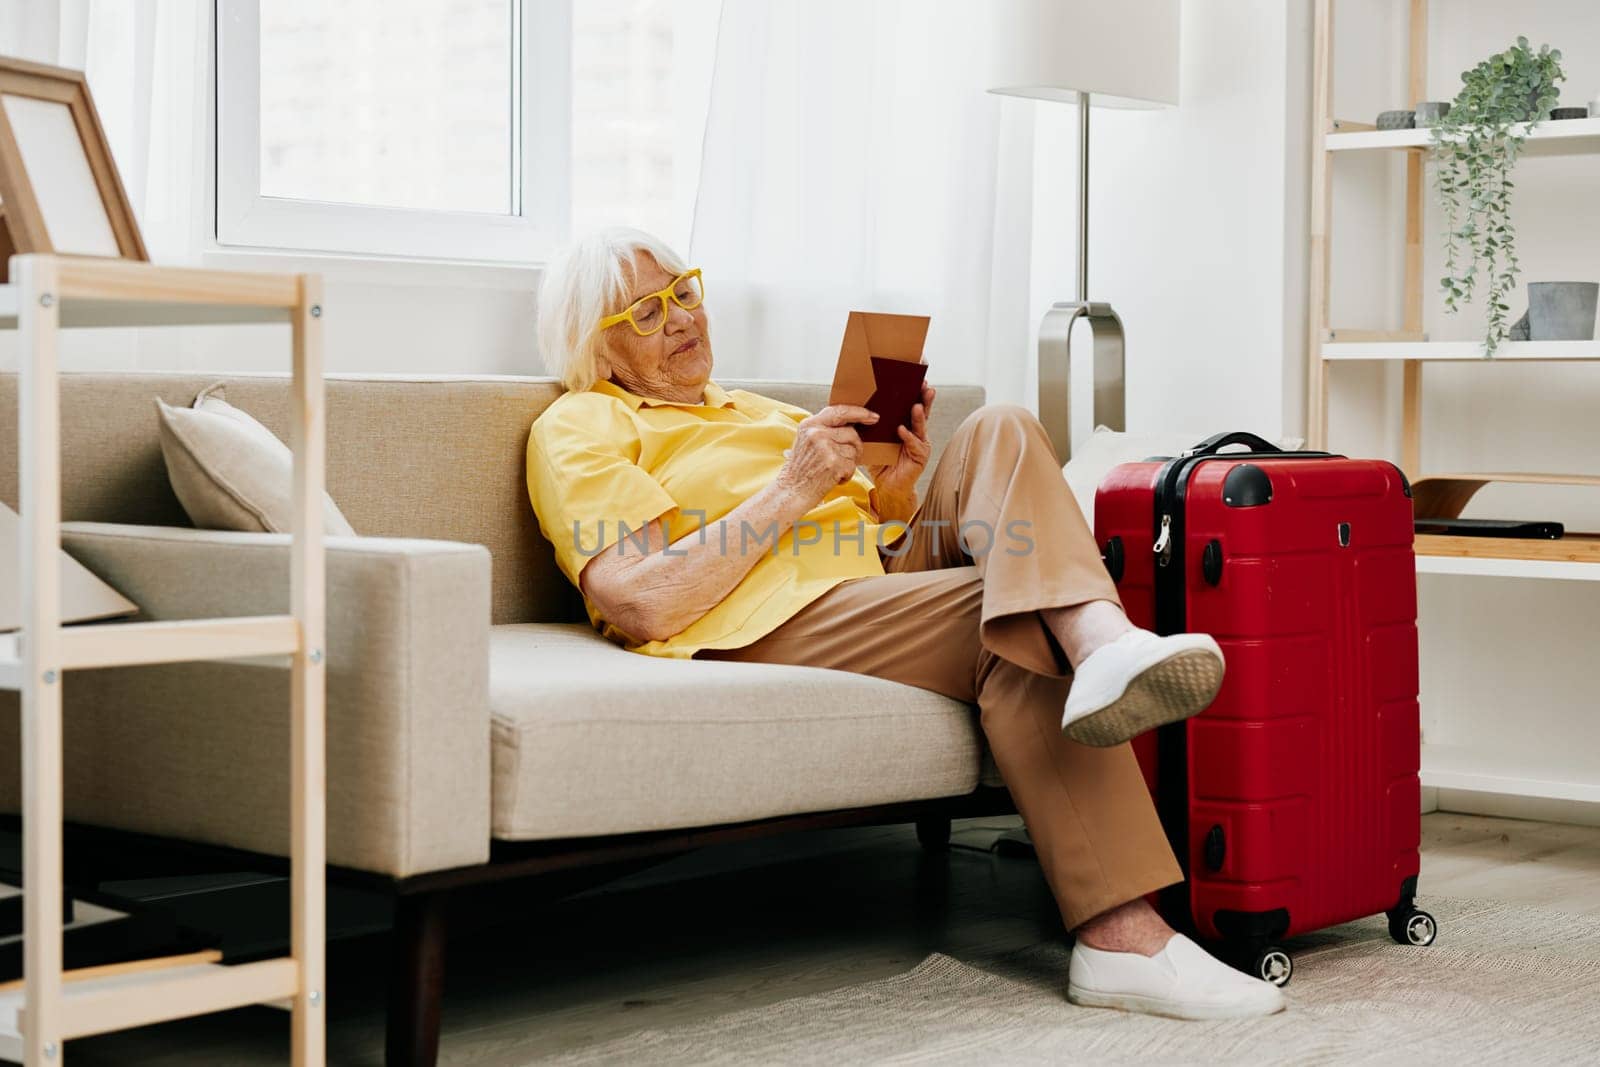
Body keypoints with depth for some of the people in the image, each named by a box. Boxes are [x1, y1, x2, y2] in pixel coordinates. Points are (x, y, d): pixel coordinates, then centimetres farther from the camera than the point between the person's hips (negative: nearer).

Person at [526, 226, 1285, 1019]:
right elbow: (641, 604, -12)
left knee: (998, 433, -16)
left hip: (884, 600, 7)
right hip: (773, 624, -7)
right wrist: (791, 489, -10)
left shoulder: (768, 416, 31)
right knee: (1021, 619, -24)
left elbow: (896, 561, 24)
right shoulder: (579, 428, 7)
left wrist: (893, 496, 2)